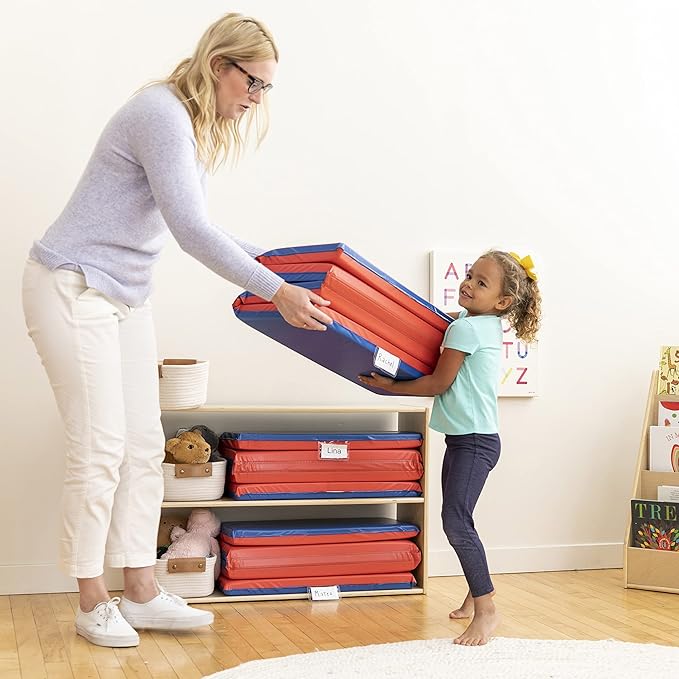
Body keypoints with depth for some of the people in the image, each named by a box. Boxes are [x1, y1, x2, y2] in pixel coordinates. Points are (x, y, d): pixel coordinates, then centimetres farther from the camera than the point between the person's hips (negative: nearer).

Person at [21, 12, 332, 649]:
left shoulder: (199, 127, 10)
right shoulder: (162, 113, -21)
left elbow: (193, 223, 20)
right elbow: (190, 229, -28)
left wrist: (266, 258, 17)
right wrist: (276, 292, -28)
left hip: (126, 296, 9)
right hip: (72, 287, -9)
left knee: (143, 446, 6)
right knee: (100, 447, -6)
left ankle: (141, 593, 13)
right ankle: (92, 603, 7)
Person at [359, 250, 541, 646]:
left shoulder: (464, 327, -15)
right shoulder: (489, 327, 12)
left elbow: (439, 384, -11)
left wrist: (390, 386, -2)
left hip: (475, 440, -10)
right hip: (466, 437, 10)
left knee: (456, 521, -16)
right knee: (457, 520, 15)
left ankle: (487, 610, -12)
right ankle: (477, 595, 25)